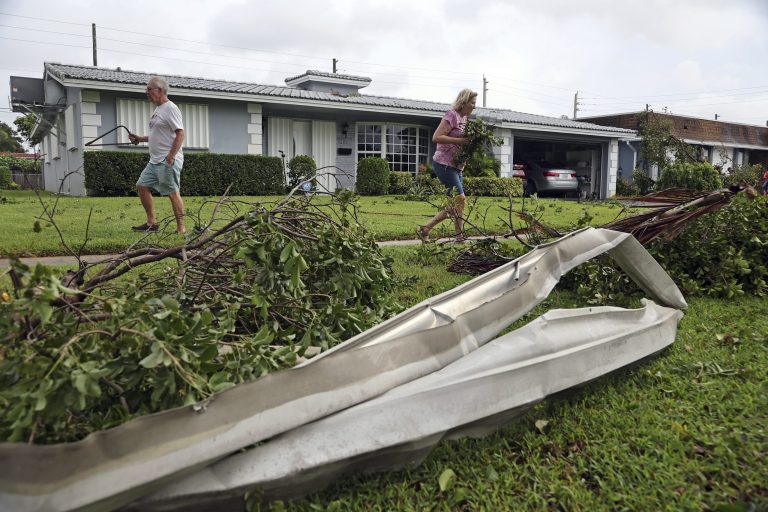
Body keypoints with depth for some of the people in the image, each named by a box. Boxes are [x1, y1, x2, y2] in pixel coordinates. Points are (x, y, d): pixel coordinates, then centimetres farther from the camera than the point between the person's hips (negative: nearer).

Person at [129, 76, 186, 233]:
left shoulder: (170, 108, -10)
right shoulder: (157, 109, 19)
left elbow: (180, 133, -19)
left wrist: (171, 157, -24)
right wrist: (140, 138, 16)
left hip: (168, 161, -10)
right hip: (155, 161, 10)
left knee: (173, 192, -8)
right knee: (142, 186, 11)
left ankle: (181, 228, -4)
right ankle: (151, 223, 17)